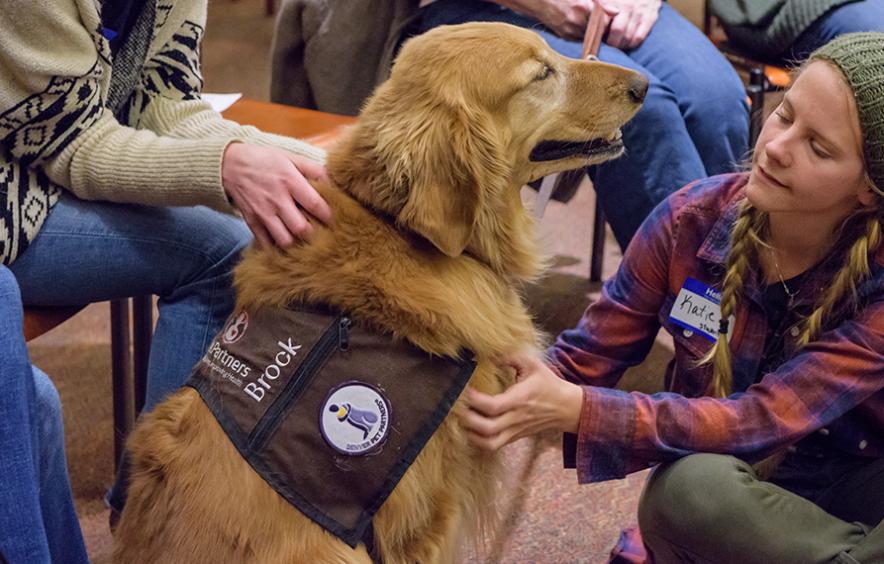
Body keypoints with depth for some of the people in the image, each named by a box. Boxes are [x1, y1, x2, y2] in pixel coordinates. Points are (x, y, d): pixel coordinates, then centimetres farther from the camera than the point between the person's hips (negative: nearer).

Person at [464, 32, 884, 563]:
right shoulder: (693, 220, -12)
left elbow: (762, 421, -28)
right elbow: (582, 360, -8)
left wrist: (574, 410, -38)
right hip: (716, 498, 3)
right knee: (692, 486, -34)